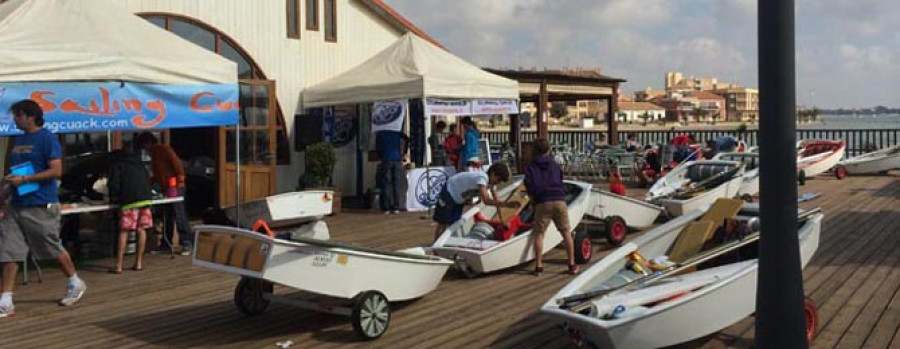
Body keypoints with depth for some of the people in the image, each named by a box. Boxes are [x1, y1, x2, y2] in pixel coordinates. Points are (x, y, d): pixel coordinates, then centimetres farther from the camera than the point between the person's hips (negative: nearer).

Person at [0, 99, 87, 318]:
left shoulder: (46, 138, -8)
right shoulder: (18, 141, 15)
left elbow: (56, 171, -15)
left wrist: (24, 179, -20)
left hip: (41, 206, -7)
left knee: (54, 250, 5)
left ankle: (75, 283, 27)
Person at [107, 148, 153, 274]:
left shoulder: (117, 165, 9)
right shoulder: (137, 163, 27)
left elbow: (114, 183, -1)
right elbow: (147, 180, 27)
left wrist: (114, 196, 16)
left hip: (130, 200, -5)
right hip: (145, 198, 5)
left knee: (124, 232, -3)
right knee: (141, 230, 10)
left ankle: (118, 266, -5)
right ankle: (139, 263, 13)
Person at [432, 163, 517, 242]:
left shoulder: (492, 181, -10)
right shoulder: (482, 177, -36)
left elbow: (496, 201, -6)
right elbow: (486, 200, -47)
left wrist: (502, 221, -12)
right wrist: (507, 204, -54)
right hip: (449, 193, -8)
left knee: (454, 224, 7)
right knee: (443, 223, -4)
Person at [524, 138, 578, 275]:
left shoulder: (531, 167, 8)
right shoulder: (555, 165, 18)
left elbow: (529, 187, -1)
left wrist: (533, 200, 11)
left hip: (542, 203, -2)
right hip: (559, 201, 2)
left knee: (538, 234, 6)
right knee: (566, 232, 10)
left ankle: (538, 266, 3)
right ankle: (572, 264, 11)